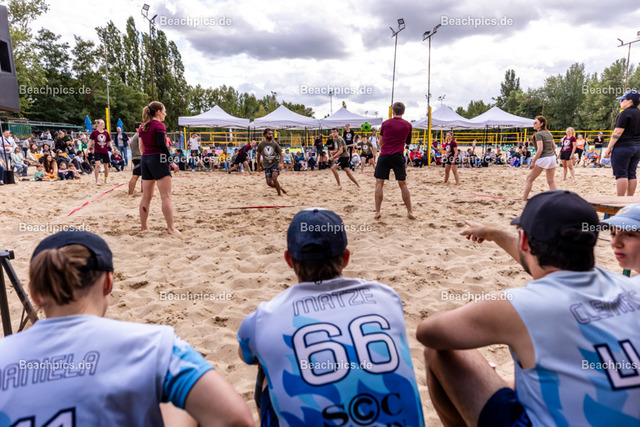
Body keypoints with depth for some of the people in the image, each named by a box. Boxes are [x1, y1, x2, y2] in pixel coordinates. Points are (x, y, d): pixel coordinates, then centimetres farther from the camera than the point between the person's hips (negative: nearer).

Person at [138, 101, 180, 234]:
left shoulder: (143, 126, 15)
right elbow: (162, 145, -17)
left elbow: (141, 147, 17)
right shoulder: (159, 125, -8)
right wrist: (171, 162, -14)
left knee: (146, 196, 13)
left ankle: (143, 226, 20)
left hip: (145, 160, 8)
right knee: (166, 196, -7)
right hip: (158, 159, -8)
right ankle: (171, 227, -9)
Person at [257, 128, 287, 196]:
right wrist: (259, 165, 15)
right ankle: (280, 187, 21)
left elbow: (280, 154, 1)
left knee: (274, 178, -23)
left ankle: (279, 193, -8)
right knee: (269, 183, -6)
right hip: (266, 165, 2)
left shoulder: (275, 144, -5)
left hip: (275, 163, -2)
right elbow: (259, 154, 12)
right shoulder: (261, 144, -3)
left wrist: (280, 163, -13)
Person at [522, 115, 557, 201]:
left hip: (543, 158, -8)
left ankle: (524, 199, 2)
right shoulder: (549, 133, 13)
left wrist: (533, 162, -19)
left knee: (529, 179, 2)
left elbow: (540, 149, -20)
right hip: (552, 158, 8)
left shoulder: (538, 134, -11)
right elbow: (554, 147, 17)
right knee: (551, 181, 9)